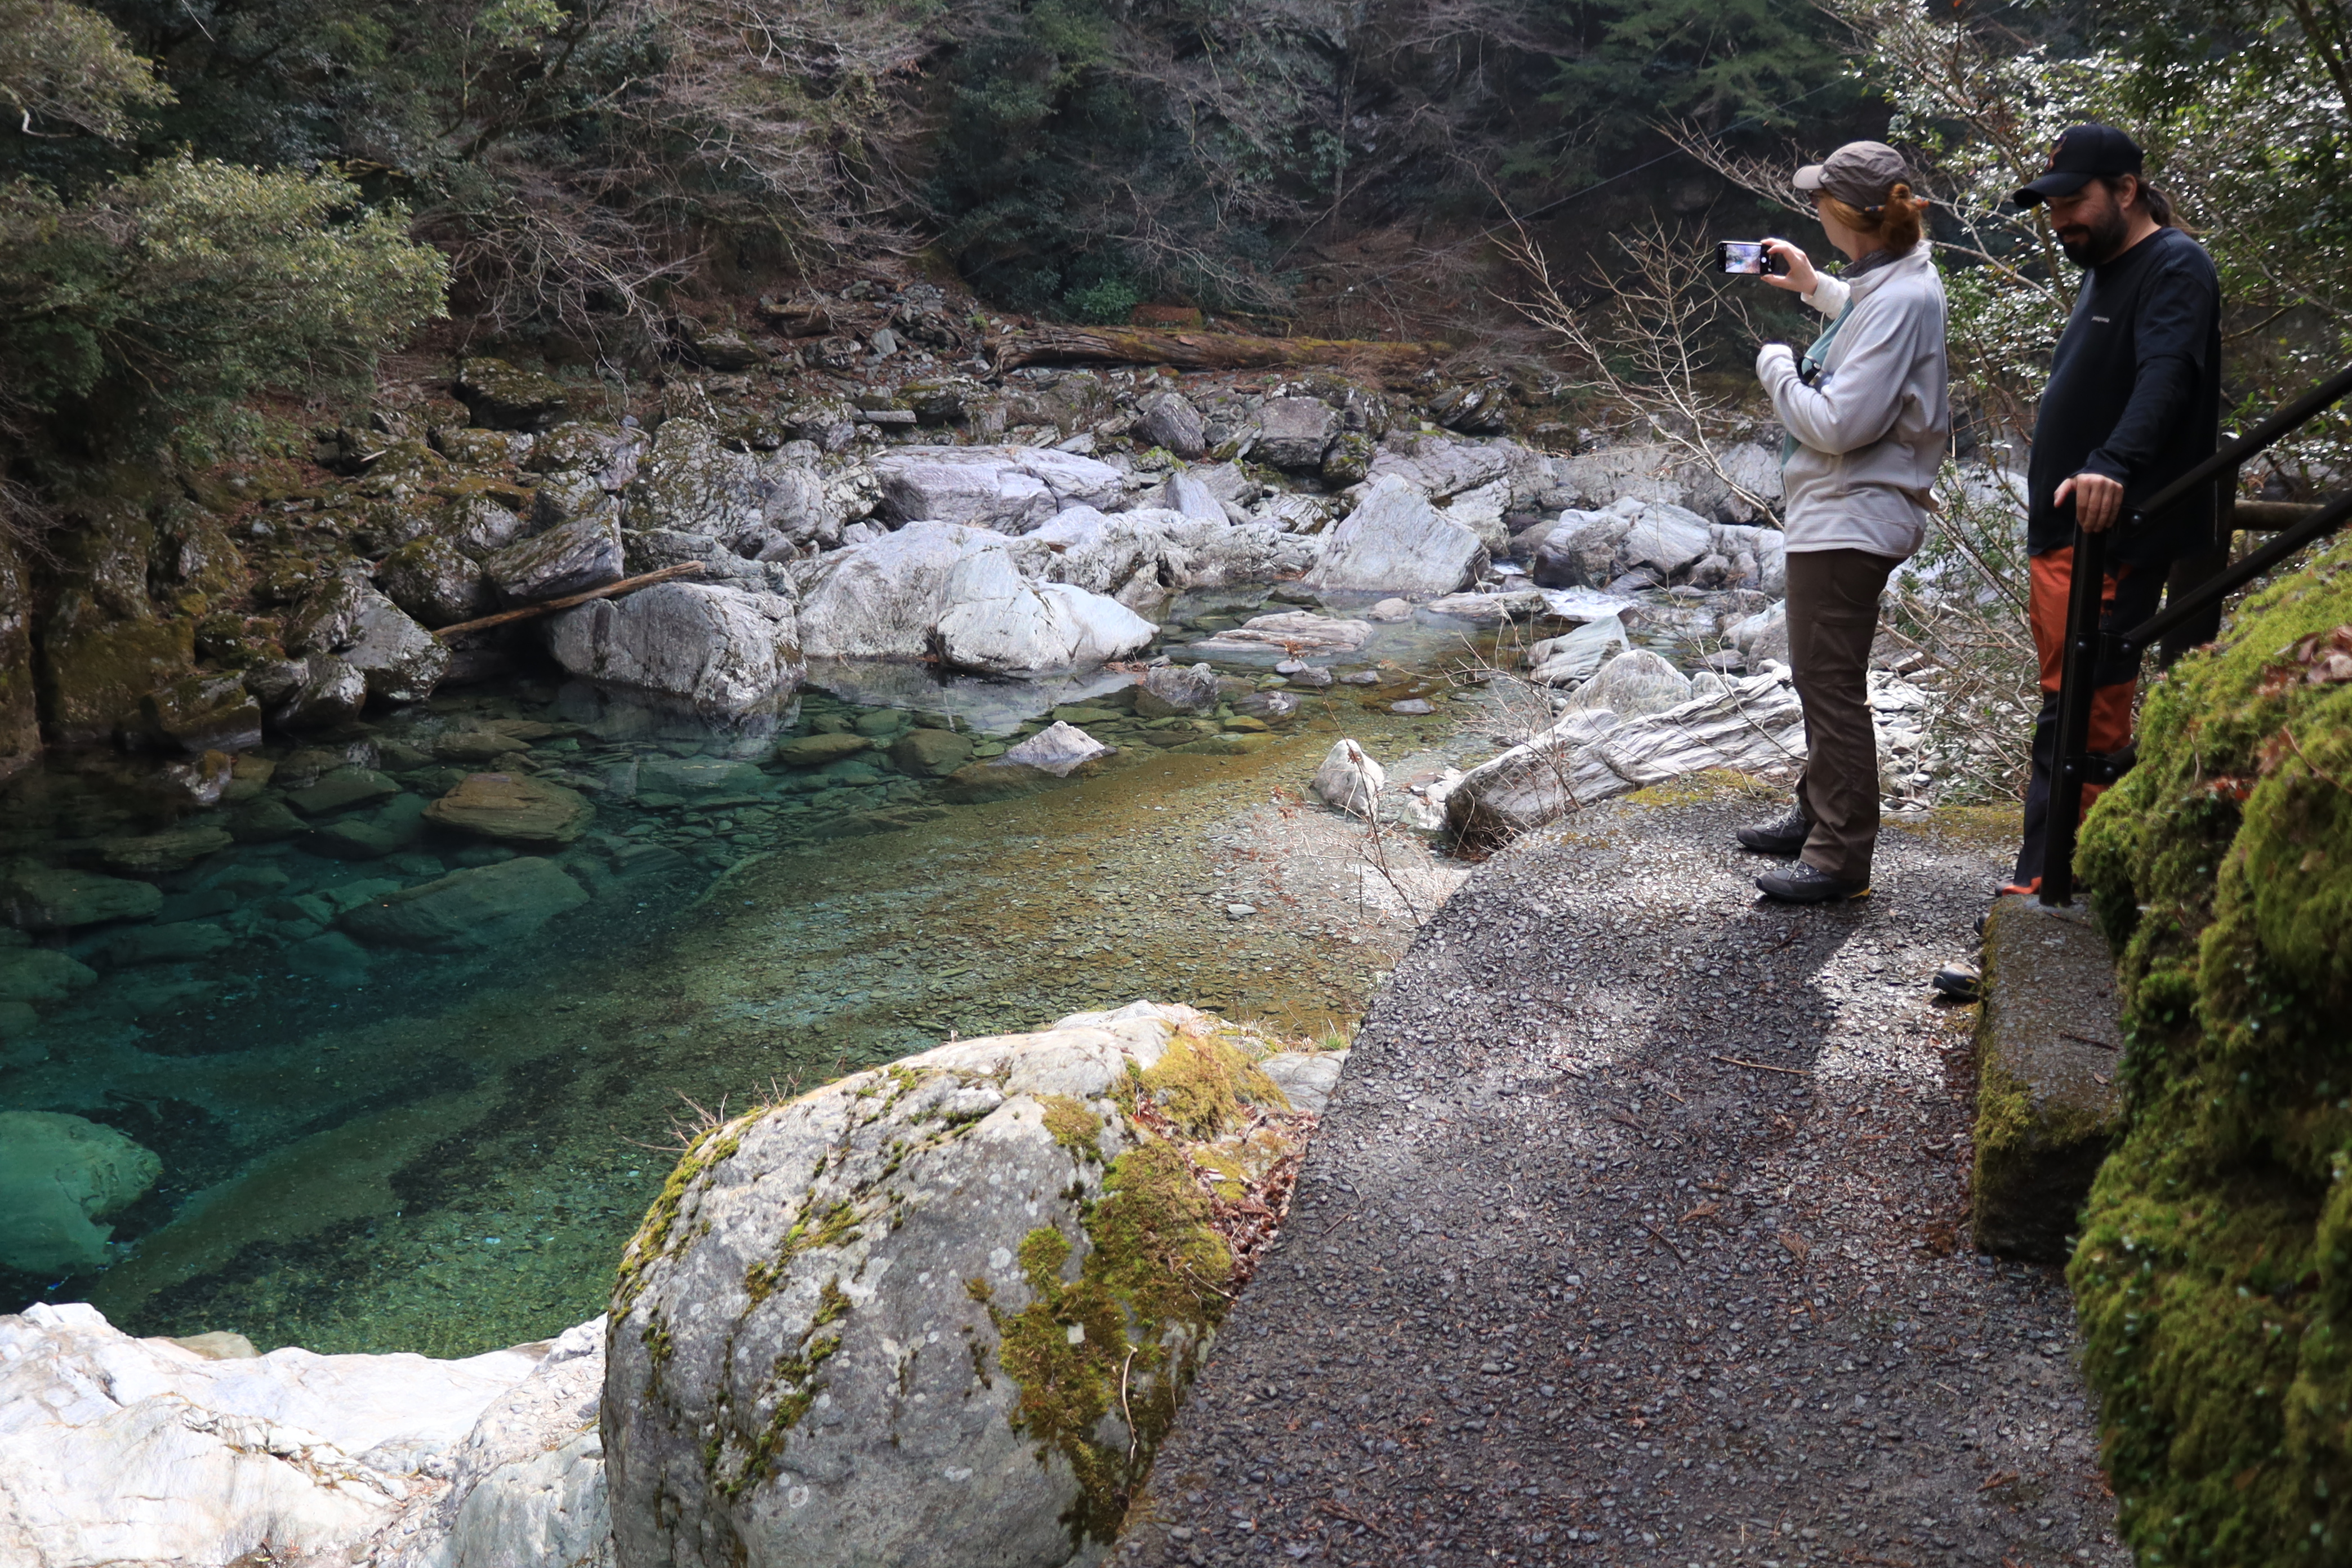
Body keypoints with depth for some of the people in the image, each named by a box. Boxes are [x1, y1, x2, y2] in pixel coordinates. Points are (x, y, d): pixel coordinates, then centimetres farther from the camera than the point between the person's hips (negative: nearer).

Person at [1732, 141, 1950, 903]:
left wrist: (1777, 365, -12)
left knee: (1831, 684, -5)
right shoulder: (1900, 279, 8)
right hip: (1838, 515, 11)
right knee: (1821, 676, 21)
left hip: (1849, 522, -11)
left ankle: (1841, 858, 3)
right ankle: (1818, 814, 36)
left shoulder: (1897, 300, -23)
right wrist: (1815, 287, 29)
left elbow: (1838, 424, -28)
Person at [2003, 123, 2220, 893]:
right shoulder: (2103, 271, 22)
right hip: (2060, 538, 10)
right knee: (2071, 707, 12)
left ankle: (2045, 886, -10)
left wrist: (2113, 464, -42)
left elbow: (2165, 376, -26)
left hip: (2111, 538, -10)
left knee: (2079, 713, -11)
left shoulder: (2175, 266, -8)